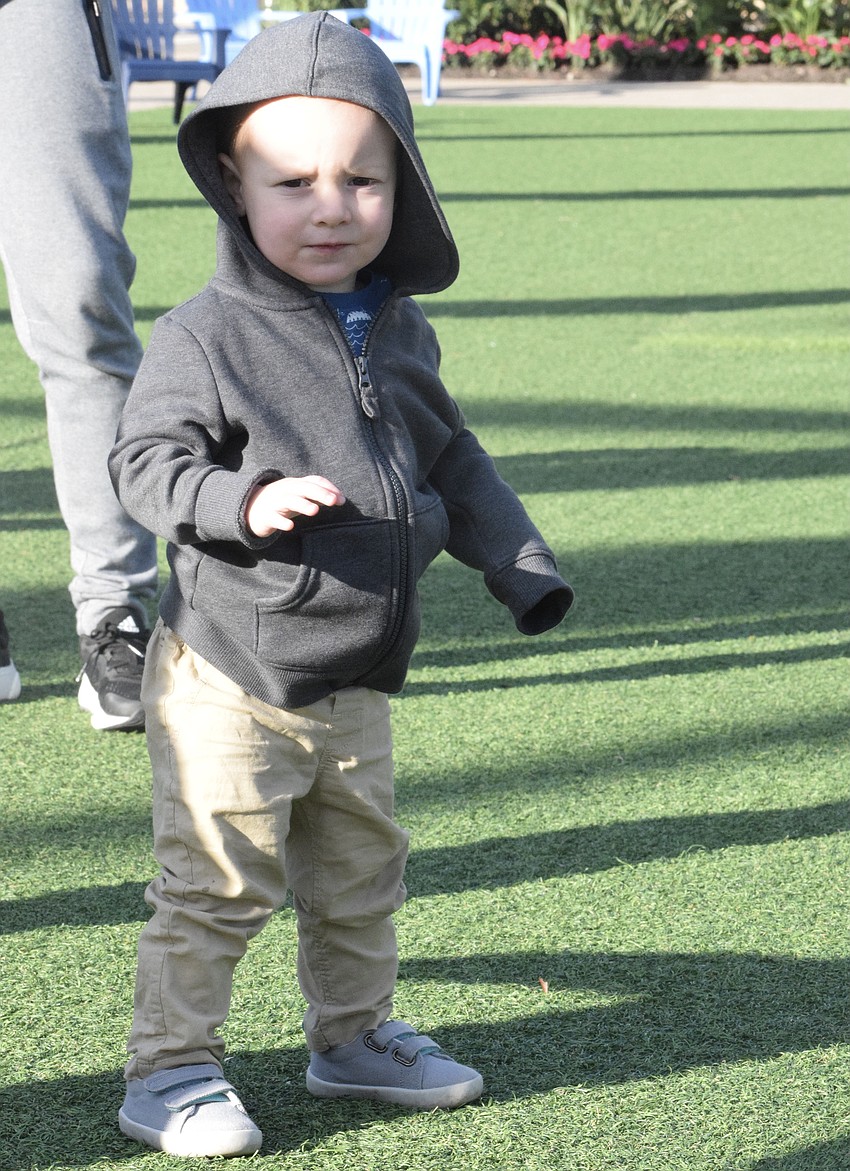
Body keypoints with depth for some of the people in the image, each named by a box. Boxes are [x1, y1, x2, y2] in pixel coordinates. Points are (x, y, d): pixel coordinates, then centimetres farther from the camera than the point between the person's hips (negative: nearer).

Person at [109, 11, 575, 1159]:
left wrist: (519, 565, 14)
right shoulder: (206, 335, -14)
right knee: (216, 887, -1)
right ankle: (168, 1069, 11)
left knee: (361, 875, 20)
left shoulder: (398, 329, 6)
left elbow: (449, 458, 18)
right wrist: (242, 499, -33)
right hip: (231, 677, -6)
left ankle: (355, 1035, 37)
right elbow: (145, 460, -17)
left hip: (357, 682, 7)